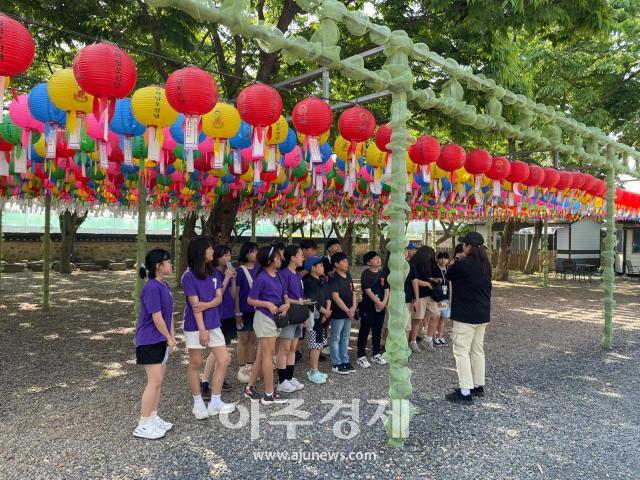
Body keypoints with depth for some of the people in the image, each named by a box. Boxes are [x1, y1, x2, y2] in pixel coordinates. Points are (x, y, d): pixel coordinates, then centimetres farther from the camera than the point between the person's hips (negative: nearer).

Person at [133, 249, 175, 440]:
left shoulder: (164, 286, 8)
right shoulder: (151, 288, -21)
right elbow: (157, 318, -20)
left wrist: (172, 336, 5)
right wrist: (169, 338, -9)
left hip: (160, 341, 9)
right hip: (149, 342, -9)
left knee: (158, 380, 15)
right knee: (154, 381, -4)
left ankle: (153, 418, 27)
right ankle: (143, 425, 7)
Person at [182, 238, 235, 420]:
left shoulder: (212, 273, 6)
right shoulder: (189, 275, -12)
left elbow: (219, 298, 1)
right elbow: (194, 304, -16)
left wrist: (206, 305, -19)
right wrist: (202, 330, -17)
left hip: (213, 323, 7)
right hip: (195, 326, -6)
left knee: (224, 360, 3)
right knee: (195, 363, 6)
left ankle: (215, 403, 13)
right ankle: (198, 404, 22)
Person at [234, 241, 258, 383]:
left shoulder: (258, 270, 5)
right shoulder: (240, 271, -9)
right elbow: (235, 293, -9)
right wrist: (237, 313, -12)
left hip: (257, 309, 5)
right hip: (244, 310, -5)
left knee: (252, 339, 12)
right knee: (243, 340, 5)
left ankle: (250, 367, 24)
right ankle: (241, 370, 16)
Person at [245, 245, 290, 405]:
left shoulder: (277, 276, 7)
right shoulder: (262, 278, -16)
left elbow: (281, 296, 14)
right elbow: (250, 300, -13)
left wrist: (285, 305, -6)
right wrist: (268, 304, -23)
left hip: (274, 318, 8)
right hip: (264, 318, -8)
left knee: (262, 355, 14)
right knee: (268, 354, -2)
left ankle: (250, 388, 25)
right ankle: (269, 394, 6)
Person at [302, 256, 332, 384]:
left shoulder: (323, 281, 12)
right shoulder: (308, 283, -14)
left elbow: (328, 298, 10)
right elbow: (313, 301, -18)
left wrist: (327, 312, -5)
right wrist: (325, 311, -9)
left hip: (324, 317, 8)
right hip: (314, 318, -8)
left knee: (320, 344, 12)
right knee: (316, 345, -4)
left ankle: (314, 370, 22)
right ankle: (313, 373, 6)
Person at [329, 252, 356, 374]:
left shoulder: (348, 276, 10)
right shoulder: (334, 279, -14)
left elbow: (353, 292, 12)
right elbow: (335, 297, -19)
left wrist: (353, 307, -3)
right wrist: (347, 310, -16)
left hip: (349, 313, 8)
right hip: (338, 313, -7)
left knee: (345, 338, 16)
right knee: (335, 339, 4)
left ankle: (345, 361, 26)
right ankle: (336, 364, 10)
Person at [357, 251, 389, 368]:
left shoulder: (382, 274, 9)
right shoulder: (366, 274, -11)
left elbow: (387, 289, 6)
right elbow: (368, 291, -17)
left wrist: (384, 302, -9)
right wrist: (378, 302, -18)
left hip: (381, 307, 6)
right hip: (368, 307, -6)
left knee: (377, 332, 15)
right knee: (364, 331, 1)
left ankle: (376, 354, 27)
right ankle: (361, 356, 7)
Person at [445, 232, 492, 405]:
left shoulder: (462, 265, -18)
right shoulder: (485, 265, 6)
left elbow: (448, 276, -1)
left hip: (465, 315, -8)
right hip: (482, 313, 8)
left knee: (462, 351, -5)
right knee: (478, 350, 16)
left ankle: (465, 392, -6)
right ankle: (478, 386, 25)